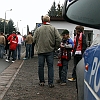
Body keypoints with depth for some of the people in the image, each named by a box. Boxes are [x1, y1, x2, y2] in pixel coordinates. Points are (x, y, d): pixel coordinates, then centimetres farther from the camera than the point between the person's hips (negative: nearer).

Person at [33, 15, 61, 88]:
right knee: (50, 66, 4)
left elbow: (34, 40, 3)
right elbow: (59, 39, -8)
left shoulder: (38, 29, 1)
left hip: (40, 50, 1)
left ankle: (41, 81, 16)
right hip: (50, 50, -1)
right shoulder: (53, 29, -2)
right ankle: (50, 83, 4)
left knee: (41, 66, 9)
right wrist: (56, 47, 5)